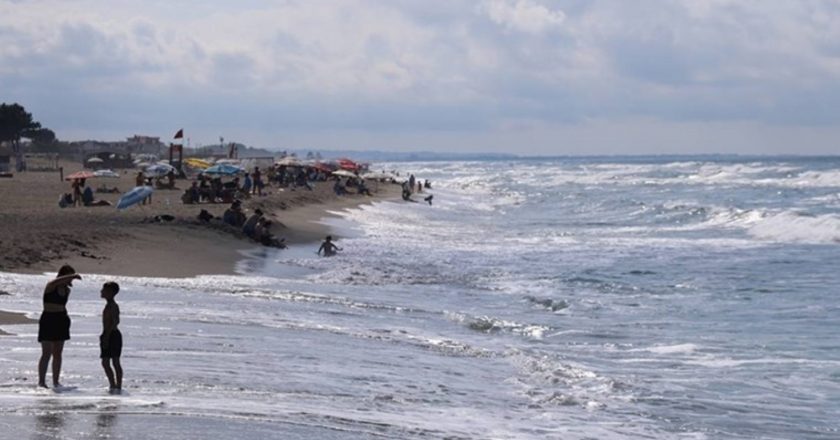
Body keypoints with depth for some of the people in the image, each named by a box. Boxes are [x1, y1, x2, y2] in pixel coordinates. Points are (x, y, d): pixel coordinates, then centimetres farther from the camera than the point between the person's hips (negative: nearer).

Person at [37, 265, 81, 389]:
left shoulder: (67, 290, 9)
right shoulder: (50, 286, -13)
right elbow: (56, 281, -35)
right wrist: (72, 276, -41)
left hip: (61, 321, 7)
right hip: (48, 320, -7)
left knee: (58, 353, 7)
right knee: (47, 353, -8)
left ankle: (56, 381, 12)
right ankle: (41, 381, -7)